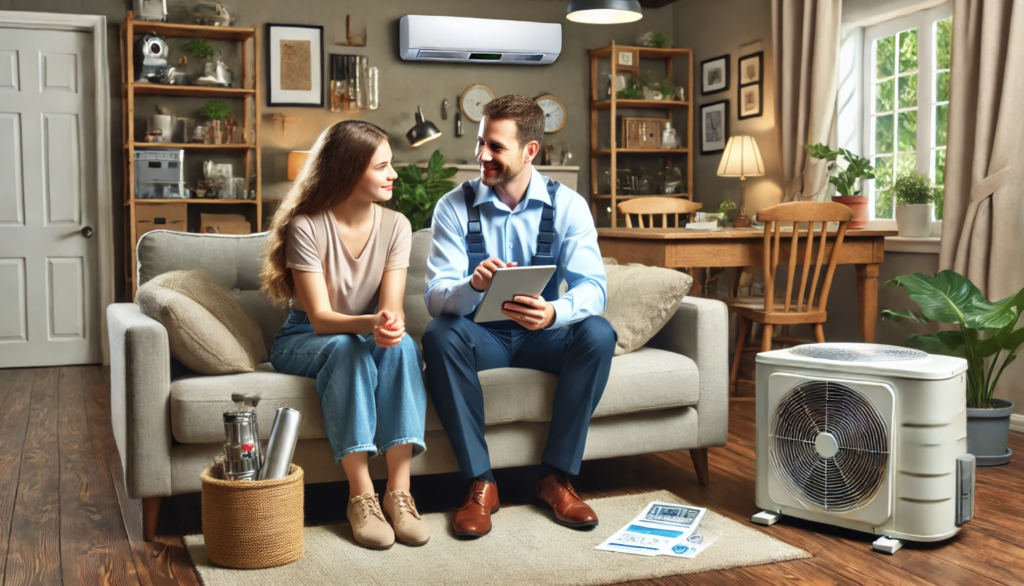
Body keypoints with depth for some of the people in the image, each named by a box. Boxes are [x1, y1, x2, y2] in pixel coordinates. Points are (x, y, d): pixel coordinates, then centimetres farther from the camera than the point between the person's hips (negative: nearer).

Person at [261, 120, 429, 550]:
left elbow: (392, 308, -14)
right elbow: (320, 318, -23)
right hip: (304, 342, -3)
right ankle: (361, 495, -36)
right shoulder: (306, 225, -17)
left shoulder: (395, 225, -5)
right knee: (347, 347, -37)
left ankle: (398, 491, -34)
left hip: (367, 337, 3)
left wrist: (391, 324, -40)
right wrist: (370, 323, -44)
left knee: (402, 345, -31)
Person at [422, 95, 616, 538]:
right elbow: (437, 297, -16)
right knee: (439, 336, -32)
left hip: (541, 337, 1)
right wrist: (473, 286, -41)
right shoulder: (454, 207, -7)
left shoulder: (567, 205, -6)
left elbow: (593, 287, -17)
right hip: (481, 336, 0)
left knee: (598, 334, -28)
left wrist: (554, 313, -41)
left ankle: (556, 477, -18)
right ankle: (480, 482, -25)